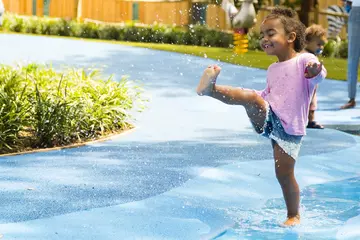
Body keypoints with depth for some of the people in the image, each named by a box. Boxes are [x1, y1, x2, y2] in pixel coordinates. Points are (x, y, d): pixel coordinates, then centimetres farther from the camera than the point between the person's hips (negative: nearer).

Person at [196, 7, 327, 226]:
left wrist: (316, 72, -49)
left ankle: (294, 215, 16)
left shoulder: (304, 60, -6)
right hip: (267, 117, 5)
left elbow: (319, 74, -27)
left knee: (284, 174, -4)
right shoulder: (273, 69, 17)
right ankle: (211, 89, -44)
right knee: (252, 97, -26)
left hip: (289, 128, -5)